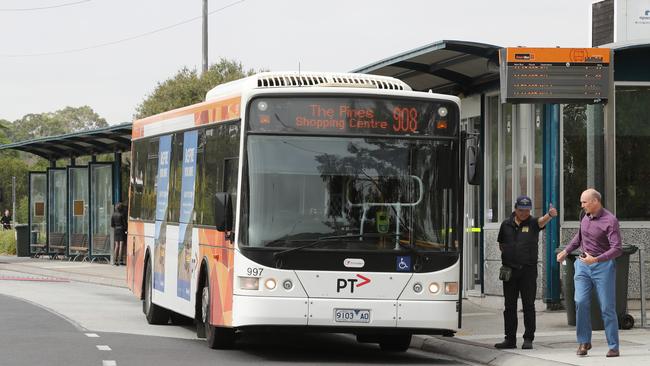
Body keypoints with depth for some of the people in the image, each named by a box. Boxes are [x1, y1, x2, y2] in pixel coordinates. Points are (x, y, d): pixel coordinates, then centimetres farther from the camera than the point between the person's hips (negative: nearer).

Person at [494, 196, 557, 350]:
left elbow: (542, 221, -23)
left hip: (528, 269, -3)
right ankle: (510, 339, 12)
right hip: (509, 269, 3)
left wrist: (550, 215, -44)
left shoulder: (533, 223, 0)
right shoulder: (506, 224, 8)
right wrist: (507, 251, 0)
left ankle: (528, 339, 3)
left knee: (528, 305, -1)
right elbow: (501, 244, 20)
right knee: (509, 305, 6)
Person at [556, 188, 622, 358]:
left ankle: (613, 347, 4)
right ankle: (584, 342, 0)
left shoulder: (610, 221, -15)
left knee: (607, 307, -3)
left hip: (603, 266, -5)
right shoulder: (586, 217, 7)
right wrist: (566, 251, 26)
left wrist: (596, 259, -30)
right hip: (583, 265, 5)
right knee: (581, 302, -10)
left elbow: (617, 249, -22)